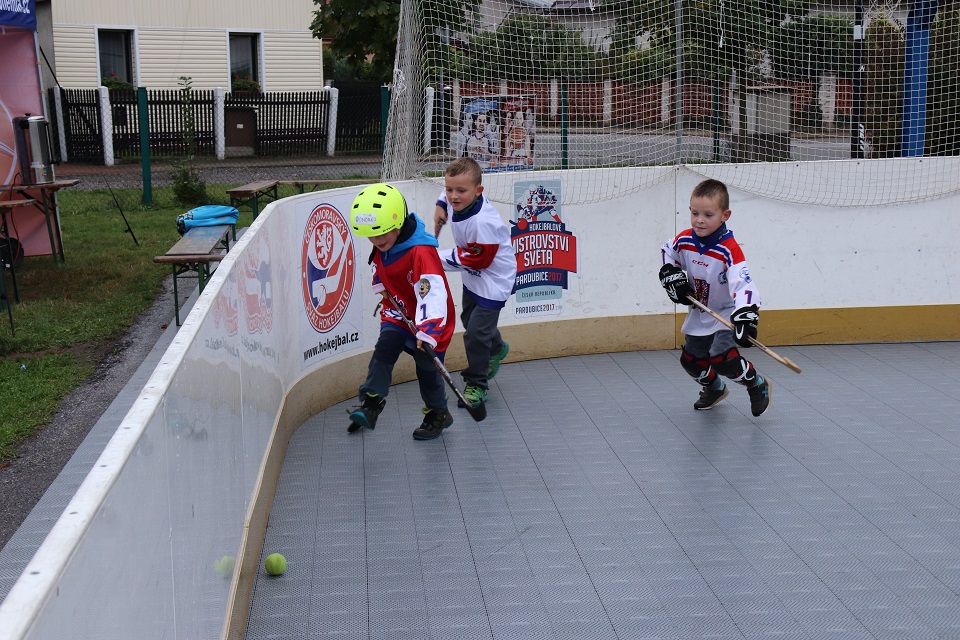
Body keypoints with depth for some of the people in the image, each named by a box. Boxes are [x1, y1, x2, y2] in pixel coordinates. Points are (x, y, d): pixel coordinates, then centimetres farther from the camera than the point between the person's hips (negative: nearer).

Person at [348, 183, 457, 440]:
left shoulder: (421, 252, -32)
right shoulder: (381, 247, -5)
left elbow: (433, 292, -40)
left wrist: (428, 331, -47)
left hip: (427, 321, -6)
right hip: (398, 313, 6)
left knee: (427, 369, 3)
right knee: (383, 350, -15)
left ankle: (438, 414, 25)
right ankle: (370, 404, -14)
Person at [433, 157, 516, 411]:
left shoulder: (483, 222, -36)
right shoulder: (456, 201, -12)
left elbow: (477, 259, -29)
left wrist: (441, 257, -24)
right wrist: (440, 206, 6)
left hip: (493, 280, -9)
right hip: (473, 277, 9)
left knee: (475, 332, -10)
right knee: (469, 318, 27)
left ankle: (476, 384, 8)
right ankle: (496, 349, 55)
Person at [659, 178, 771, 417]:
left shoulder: (729, 250, -29)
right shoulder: (684, 240, -11)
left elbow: (743, 283, -39)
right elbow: (667, 253, 13)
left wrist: (745, 317, -52)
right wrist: (672, 276, -3)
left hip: (726, 314, -7)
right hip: (698, 314, 7)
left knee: (722, 357, -25)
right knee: (691, 359, 15)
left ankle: (758, 385, 3)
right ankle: (714, 388, 47)